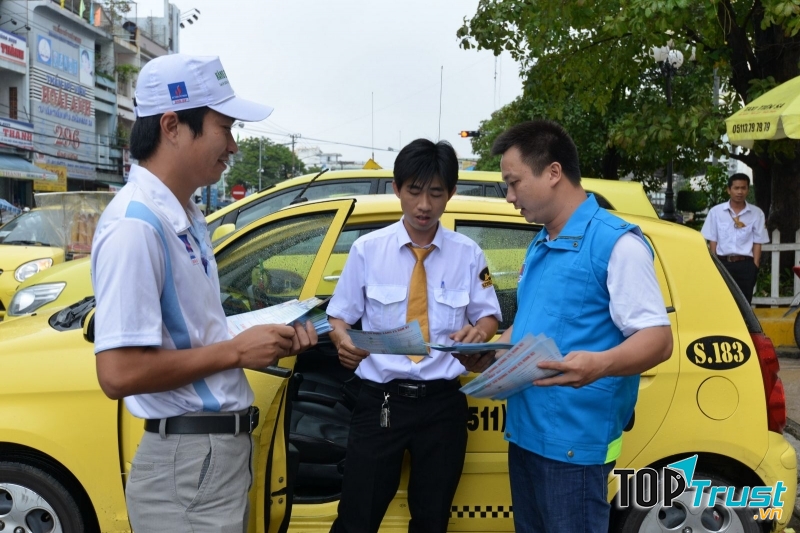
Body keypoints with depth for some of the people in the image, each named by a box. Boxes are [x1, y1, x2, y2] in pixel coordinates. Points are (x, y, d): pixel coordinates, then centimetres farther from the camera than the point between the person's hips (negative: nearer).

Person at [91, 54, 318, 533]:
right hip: (190, 462, -9)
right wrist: (237, 350, -18)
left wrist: (267, 341, 3)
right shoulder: (136, 225, -20)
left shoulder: (186, 218, 10)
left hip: (224, 451, 9)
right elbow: (119, 373, -26)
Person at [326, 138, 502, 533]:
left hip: (442, 402, 2)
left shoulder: (468, 254, 2)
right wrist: (343, 341, -20)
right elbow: (340, 316, 3)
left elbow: (489, 315, 11)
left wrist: (478, 332, -13)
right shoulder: (367, 249, -2)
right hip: (380, 400, -1)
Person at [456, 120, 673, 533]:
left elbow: (657, 339, -18)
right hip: (525, 431, 8)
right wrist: (490, 354, 7)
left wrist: (599, 365, -37)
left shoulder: (617, 242, -13)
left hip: (574, 440, -8)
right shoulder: (539, 247, 14)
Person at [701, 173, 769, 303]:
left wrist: (755, 266, -2)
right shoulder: (716, 211, 2)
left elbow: (757, 242, 5)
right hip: (723, 263, 0)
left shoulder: (756, 213, 3)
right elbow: (712, 240, 5)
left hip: (746, 264, 0)